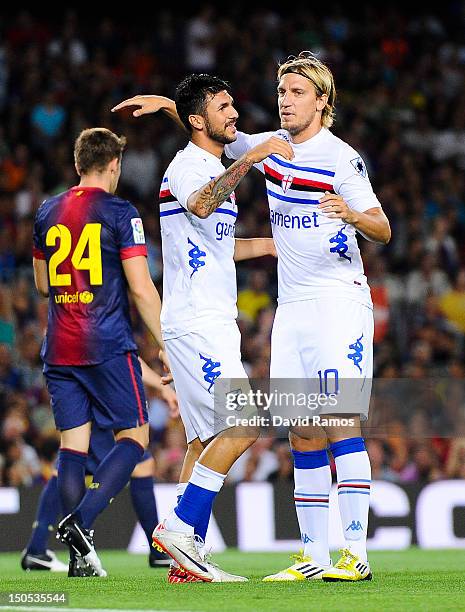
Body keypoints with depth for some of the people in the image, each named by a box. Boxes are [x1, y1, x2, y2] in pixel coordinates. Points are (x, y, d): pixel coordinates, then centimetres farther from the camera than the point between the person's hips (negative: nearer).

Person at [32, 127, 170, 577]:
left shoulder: (48, 213, 11)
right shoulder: (120, 213, -5)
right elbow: (141, 288, -9)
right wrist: (166, 344, -2)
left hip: (59, 350, 5)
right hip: (108, 346, -5)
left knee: (72, 444, 5)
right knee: (134, 436, 4)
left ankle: (79, 555, -3)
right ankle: (81, 520, -15)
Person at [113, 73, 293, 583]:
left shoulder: (216, 168, 21)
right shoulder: (187, 167, -10)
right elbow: (200, 206, -36)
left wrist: (273, 245, 32)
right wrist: (250, 159, -43)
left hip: (214, 322, 10)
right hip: (195, 324, -10)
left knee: (206, 437, 6)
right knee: (243, 425, -16)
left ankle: (188, 558, 5)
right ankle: (180, 526, -12)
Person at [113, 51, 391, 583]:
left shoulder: (340, 158, -10)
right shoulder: (272, 146, 11)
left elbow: (382, 230, -15)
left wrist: (353, 216, -35)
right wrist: (169, 105, 18)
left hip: (339, 302, -7)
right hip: (291, 308, 7)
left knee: (342, 422, -13)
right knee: (303, 433, 4)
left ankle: (356, 553, -15)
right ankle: (314, 556, 6)